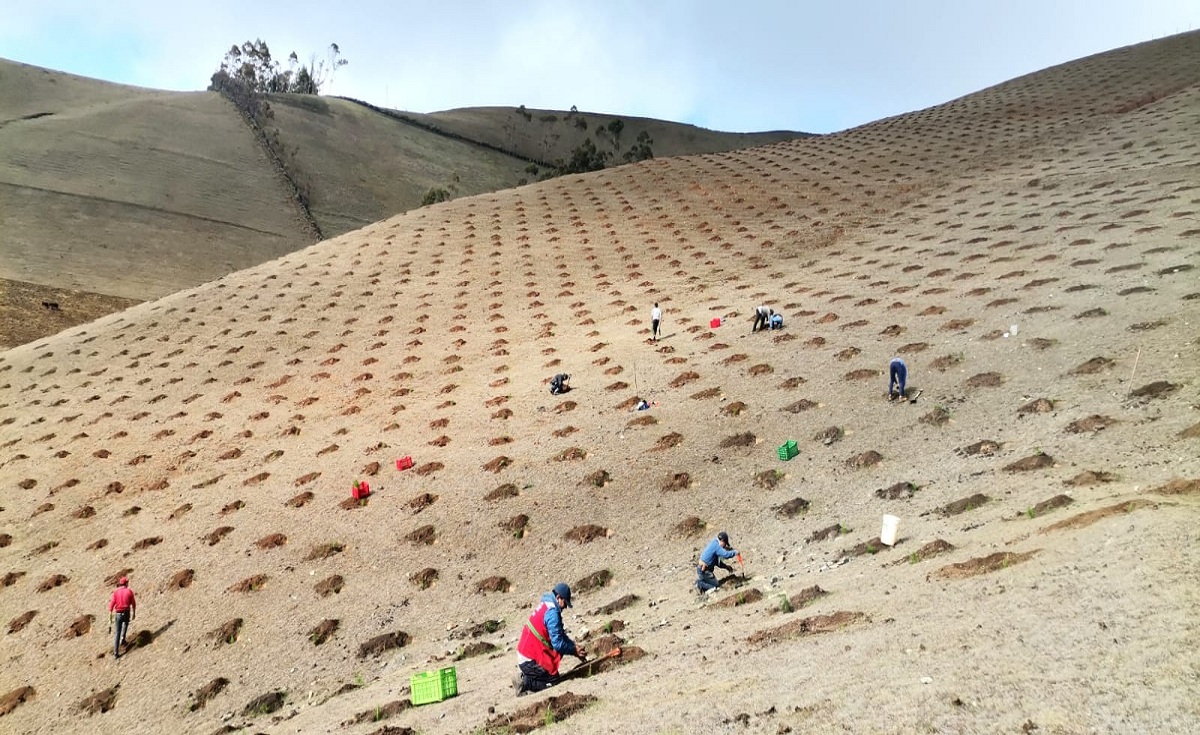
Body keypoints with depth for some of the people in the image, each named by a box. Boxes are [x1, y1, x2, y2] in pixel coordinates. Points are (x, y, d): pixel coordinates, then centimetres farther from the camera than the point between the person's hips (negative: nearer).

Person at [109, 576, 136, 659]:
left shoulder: (115, 592, -2)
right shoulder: (129, 591, -4)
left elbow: (111, 605, -7)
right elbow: (133, 604, 2)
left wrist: (110, 619, -3)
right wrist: (134, 614, 18)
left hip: (118, 614, 0)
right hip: (127, 613, 0)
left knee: (117, 633, 9)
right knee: (126, 623, 37)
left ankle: (116, 653, 6)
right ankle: (123, 639, 23)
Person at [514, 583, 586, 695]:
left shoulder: (545, 604, 8)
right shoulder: (552, 613, -20)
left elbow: (560, 634, 16)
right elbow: (557, 643, -19)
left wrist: (574, 646, 7)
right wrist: (575, 650, -5)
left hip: (524, 652, 9)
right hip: (529, 660, -9)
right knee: (553, 681, 2)